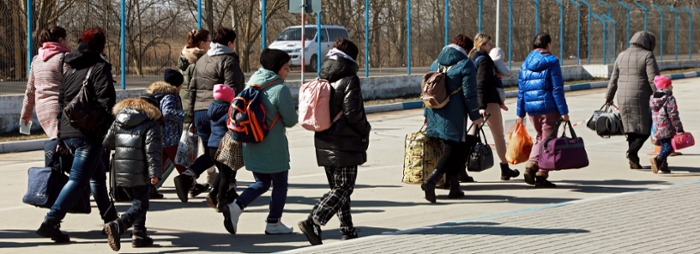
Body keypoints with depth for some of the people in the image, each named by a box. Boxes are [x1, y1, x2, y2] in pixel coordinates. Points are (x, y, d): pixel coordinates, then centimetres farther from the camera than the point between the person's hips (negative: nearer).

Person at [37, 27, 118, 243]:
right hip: (89, 133, -8)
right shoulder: (100, 67, -5)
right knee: (78, 180, -9)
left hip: (68, 133, 8)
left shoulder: (70, 70, 18)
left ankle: (110, 219, 30)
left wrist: (61, 136, 23)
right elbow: (106, 101, -15)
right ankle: (51, 222, -19)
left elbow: (61, 103, 20)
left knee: (97, 175, 22)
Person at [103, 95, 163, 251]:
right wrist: (155, 173, -17)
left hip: (120, 171, 7)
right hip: (139, 172, -7)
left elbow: (107, 143, 16)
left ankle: (139, 235, 20)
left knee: (138, 202, 22)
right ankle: (117, 226, -25)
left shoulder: (118, 121, 14)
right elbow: (153, 150, -14)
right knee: (140, 205, -3)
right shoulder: (151, 124, -5)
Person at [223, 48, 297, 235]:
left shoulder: (251, 84, 4)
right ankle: (273, 224, 18)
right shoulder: (280, 90, -17)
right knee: (280, 184, 12)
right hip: (274, 148, -7)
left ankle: (235, 207, -2)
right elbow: (290, 121, -12)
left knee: (262, 183, 18)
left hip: (252, 146, 7)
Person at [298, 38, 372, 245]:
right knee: (343, 188, -4)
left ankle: (348, 231, 19)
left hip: (324, 143, 7)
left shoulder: (322, 80, 9)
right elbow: (353, 112, -18)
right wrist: (365, 131, -2)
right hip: (346, 144, -7)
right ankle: (313, 222, -19)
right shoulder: (349, 80, -11)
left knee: (337, 187, 15)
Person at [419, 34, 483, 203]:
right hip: (455, 116, -7)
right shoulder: (465, 64, -8)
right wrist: (475, 116, -4)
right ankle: (431, 181, -20)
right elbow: (469, 94, -11)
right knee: (453, 150, -4)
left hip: (436, 114, 7)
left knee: (449, 149, 14)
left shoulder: (436, 63, 13)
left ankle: (454, 188, 16)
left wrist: (427, 114, 24)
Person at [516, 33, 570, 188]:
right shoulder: (551, 62, -5)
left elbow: (521, 89, 11)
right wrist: (563, 111, -10)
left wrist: (520, 113, 16)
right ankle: (541, 175, 0)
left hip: (531, 108, 5)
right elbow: (557, 89, -10)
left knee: (540, 137, 21)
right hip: (548, 107, -5)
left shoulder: (526, 63, 10)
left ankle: (531, 165, 1)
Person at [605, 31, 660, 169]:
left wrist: (609, 97, 28)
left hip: (623, 99, 6)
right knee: (645, 127, 3)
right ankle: (633, 151, -19)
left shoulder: (621, 56, 13)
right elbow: (654, 80, -13)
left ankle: (634, 161, 11)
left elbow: (613, 79, 18)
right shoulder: (647, 56, -6)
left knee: (631, 129, 12)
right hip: (641, 99, -6)